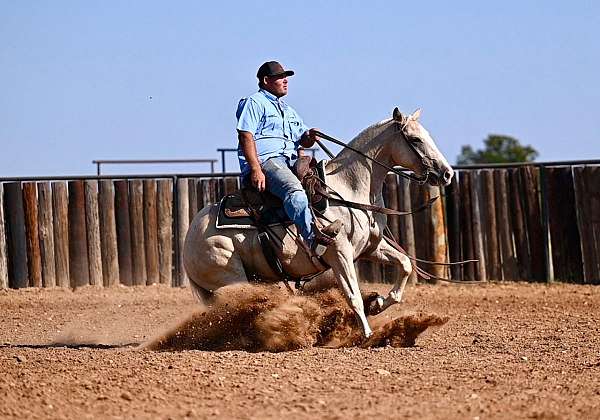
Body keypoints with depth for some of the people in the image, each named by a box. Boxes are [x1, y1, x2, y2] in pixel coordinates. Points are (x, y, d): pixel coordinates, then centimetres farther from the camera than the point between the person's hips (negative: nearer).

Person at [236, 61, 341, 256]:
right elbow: (246, 137, -7)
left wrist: (309, 137, 3)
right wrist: (256, 170, -19)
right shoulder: (254, 103, 6)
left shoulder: (288, 111, 32)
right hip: (265, 160, -9)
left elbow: (302, 140, 31)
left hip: (292, 162, 9)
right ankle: (313, 236, -52)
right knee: (294, 189, -35)